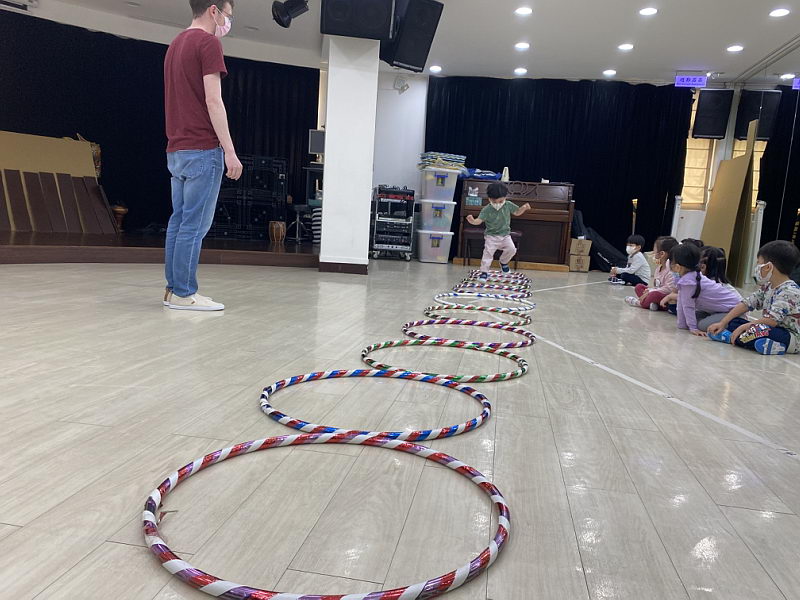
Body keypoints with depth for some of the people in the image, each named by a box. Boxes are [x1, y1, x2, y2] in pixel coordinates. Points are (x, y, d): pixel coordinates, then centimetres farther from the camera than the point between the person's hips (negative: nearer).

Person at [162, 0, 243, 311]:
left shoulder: (175, 44, 21)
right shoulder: (208, 43, -6)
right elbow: (213, 101, -15)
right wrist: (230, 151, -15)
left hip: (176, 150, 9)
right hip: (202, 150, -9)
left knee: (178, 221, 10)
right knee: (195, 225, -7)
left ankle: (174, 288, 14)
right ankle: (184, 294, -3)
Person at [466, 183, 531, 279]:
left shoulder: (508, 205, -4)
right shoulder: (487, 209, -15)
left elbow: (517, 212, 11)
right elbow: (479, 220, -22)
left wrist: (524, 208, -8)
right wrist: (472, 221, -44)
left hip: (505, 235, 3)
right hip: (491, 236, -3)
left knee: (511, 249, -9)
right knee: (488, 253, -10)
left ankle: (503, 262, 22)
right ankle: (484, 272, 2)